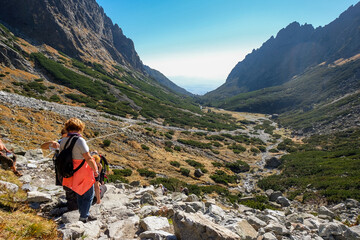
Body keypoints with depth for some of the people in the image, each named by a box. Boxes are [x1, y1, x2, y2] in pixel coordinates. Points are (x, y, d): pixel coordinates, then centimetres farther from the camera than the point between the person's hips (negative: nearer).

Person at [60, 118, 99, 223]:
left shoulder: (63, 141, -1)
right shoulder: (80, 140, -24)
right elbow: (88, 159, -24)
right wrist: (95, 170, -11)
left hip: (72, 172, 8)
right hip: (84, 173, -7)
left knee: (79, 194, 23)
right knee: (88, 195, 12)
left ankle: (84, 214, 37)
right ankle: (83, 217, 22)